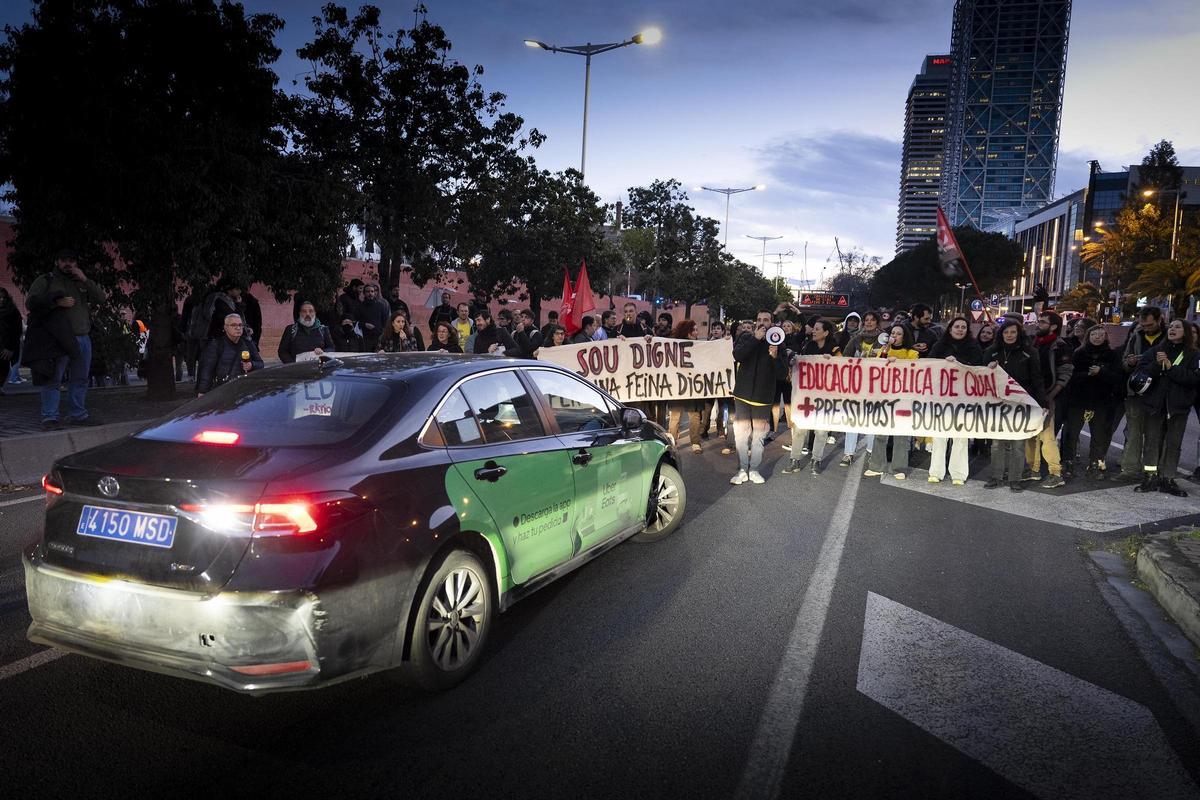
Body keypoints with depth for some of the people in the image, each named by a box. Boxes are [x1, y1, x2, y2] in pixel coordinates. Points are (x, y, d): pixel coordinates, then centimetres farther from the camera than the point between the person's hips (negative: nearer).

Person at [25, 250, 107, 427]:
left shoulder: (82, 282, 20)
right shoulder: (45, 280, 8)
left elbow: (101, 298, 9)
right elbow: (30, 302, -1)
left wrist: (85, 280, -3)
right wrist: (56, 302, -14)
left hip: (83, 338, 5)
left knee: (80, 379, 8)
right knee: (53, 379, -7)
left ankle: (78, 415, 15)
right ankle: (49, 418, -5)